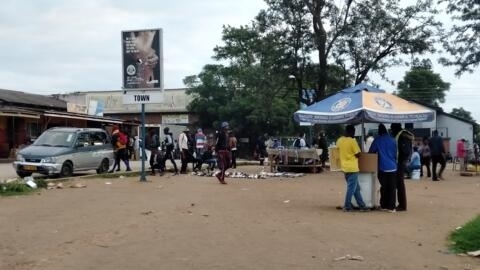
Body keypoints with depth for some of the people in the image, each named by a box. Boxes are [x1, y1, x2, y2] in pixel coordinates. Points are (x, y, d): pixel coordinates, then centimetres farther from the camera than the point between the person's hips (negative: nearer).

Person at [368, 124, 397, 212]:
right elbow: (395, 153, 8)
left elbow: (371, 151, 2)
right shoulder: (392, 140, 2)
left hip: (382, 167, 0)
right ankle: (391, 207, -1)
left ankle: (384, 205, 14)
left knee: (384, 187, 11)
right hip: (392, 167, 0)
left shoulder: (377, 140, -2)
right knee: (392, 188, 3)